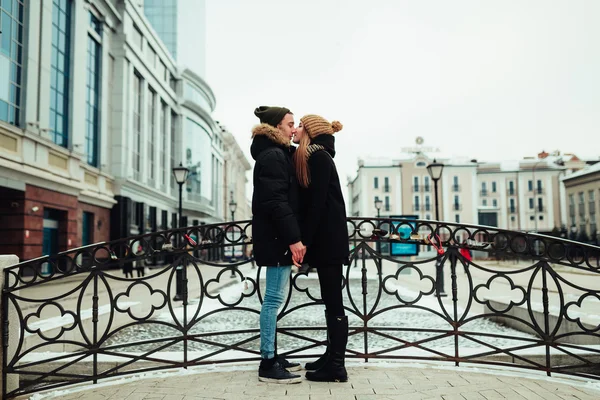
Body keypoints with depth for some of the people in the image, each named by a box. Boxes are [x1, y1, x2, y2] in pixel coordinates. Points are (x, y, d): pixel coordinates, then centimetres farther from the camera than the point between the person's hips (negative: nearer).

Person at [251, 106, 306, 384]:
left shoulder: (278, 154, 18)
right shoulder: (272, 156, -12)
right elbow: (276, 202, -21)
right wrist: (293, 238, -22)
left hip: (278, 236, 10)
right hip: (277, 237, -10)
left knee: (274, 297, 13)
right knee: (275, 298, -6)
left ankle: (271, 356, 22)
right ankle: (268, 365, 2)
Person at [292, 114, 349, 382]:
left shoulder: (318, 156, -11)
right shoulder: (310, 157, 17)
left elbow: (318, 202, -17)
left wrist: (304, 239, -17)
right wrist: (306, 238, 13)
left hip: (327, 238, -10)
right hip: (324, 237, 10)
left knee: (333, 303, -4)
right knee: (331, 302, 13)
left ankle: (337, 367, 4)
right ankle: (332, 357, 23)